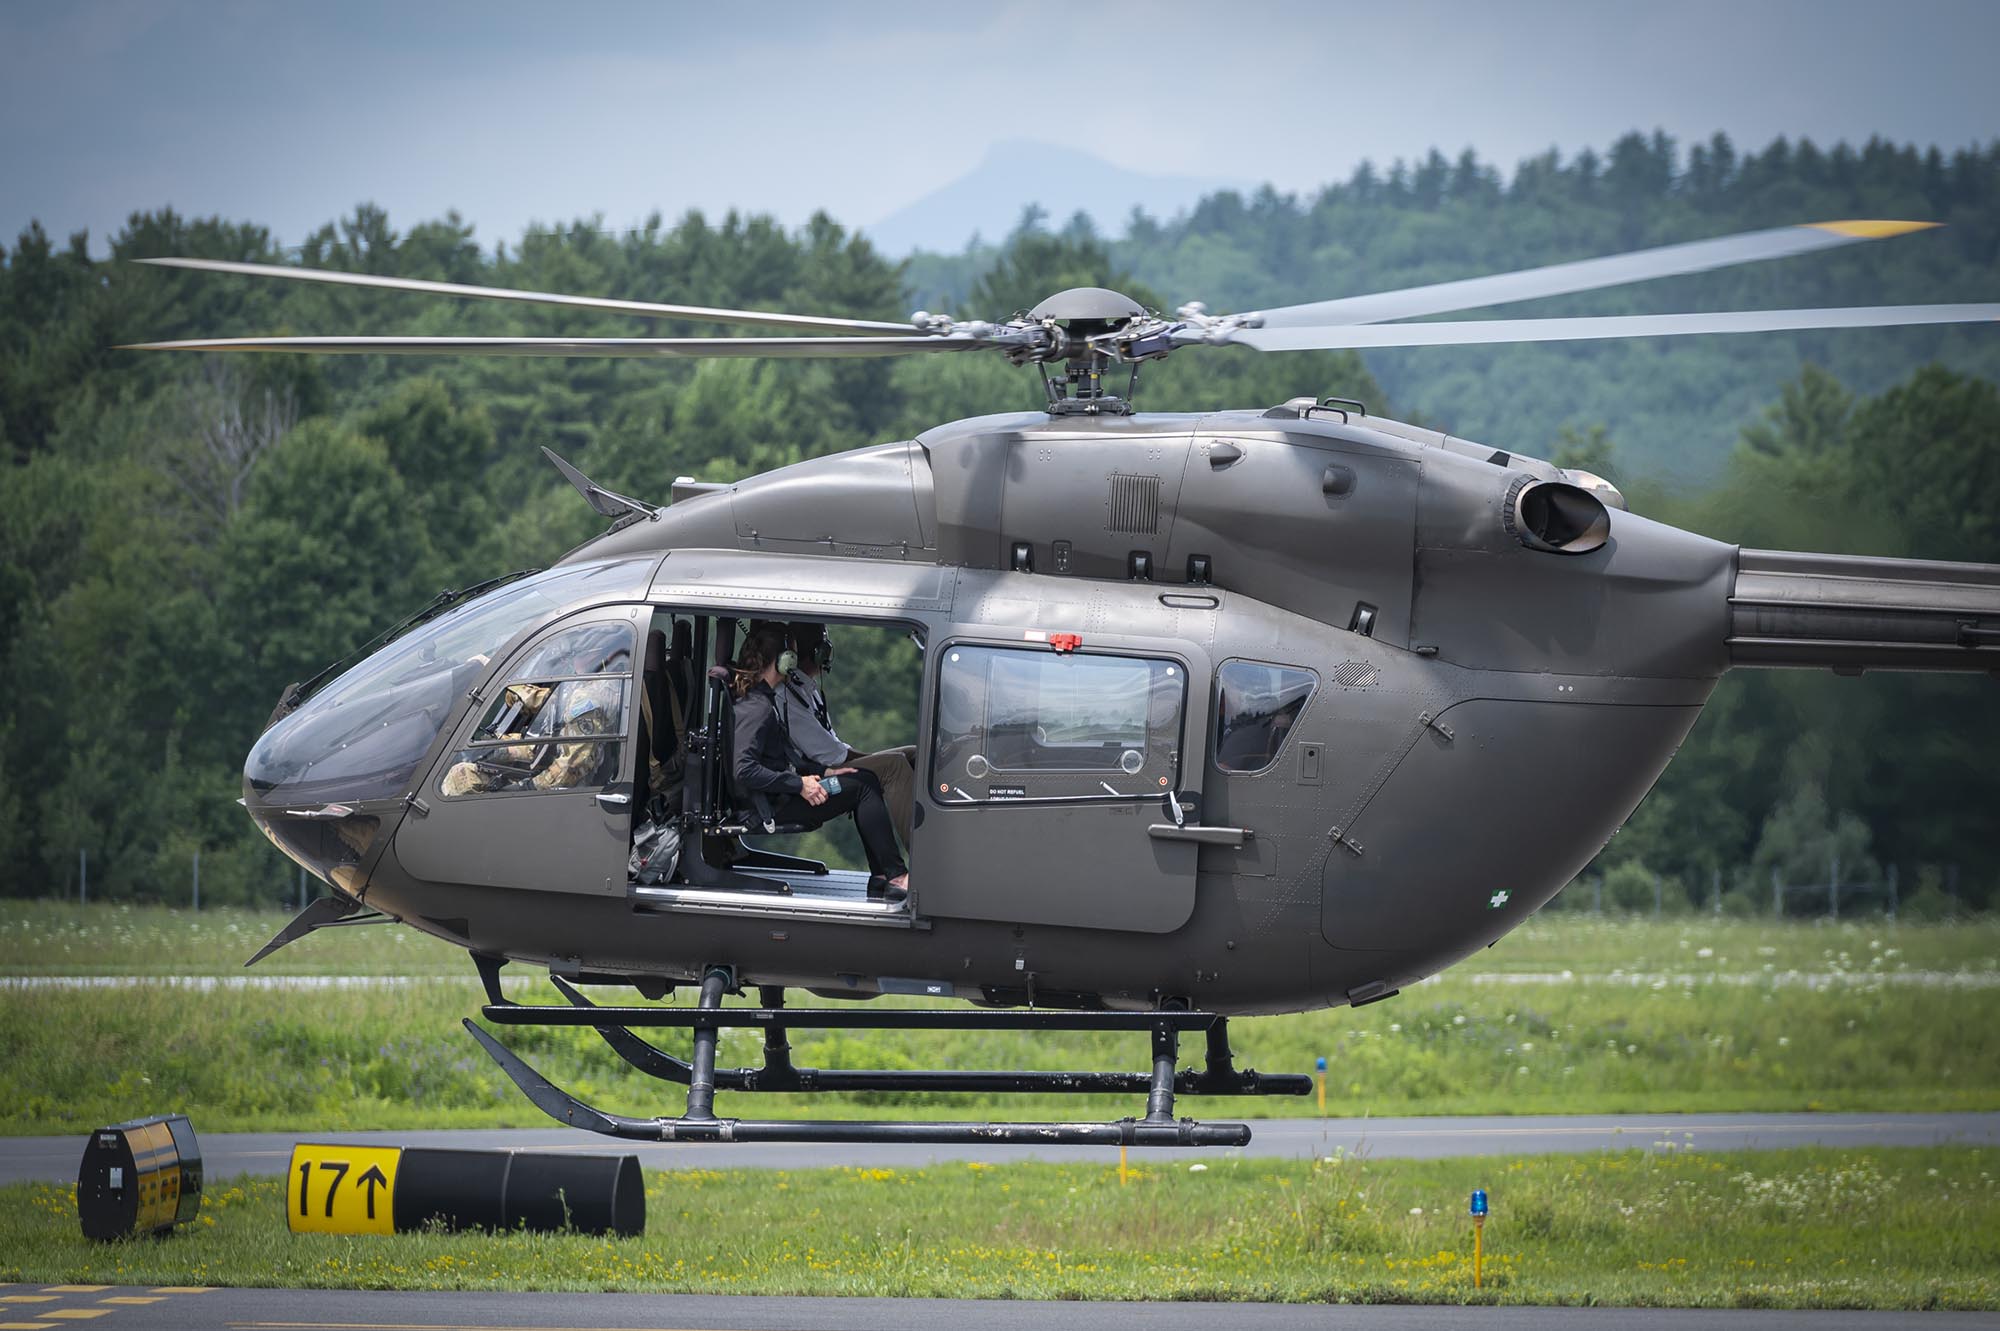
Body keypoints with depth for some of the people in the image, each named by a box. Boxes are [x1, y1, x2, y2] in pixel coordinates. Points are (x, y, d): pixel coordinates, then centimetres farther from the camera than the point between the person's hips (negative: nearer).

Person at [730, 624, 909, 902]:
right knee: (861, 788, -11)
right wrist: (799, 785, -24)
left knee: (867, 781, 9)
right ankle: (897, 877, -12)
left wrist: (824, 772, 12)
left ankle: (880, 878, 3)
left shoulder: (763, 701, 14)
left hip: (781, 793, 11)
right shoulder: (757, 709, -20)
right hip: (771, 806, -11)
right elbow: (743, 770, -29)